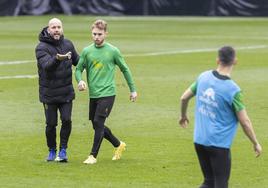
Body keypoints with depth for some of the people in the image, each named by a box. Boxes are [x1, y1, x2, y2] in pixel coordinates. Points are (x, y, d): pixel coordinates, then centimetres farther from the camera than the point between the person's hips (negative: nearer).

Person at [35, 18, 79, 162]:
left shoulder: (68, 44, 4)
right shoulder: (42, 47, -12)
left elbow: (77, 60, 20)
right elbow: (47, 66, -29)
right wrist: (57, 59, -49)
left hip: (66, 92, 3)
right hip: (49, 93, -3)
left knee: (66, 120, -7)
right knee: (51, 124, 3)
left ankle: (63, 150, 7)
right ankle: (52, 151, 22)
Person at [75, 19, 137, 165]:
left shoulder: (112, 51, -3)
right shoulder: (87, 51, 5)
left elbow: (125, 69, 8)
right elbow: (78, 69, 9)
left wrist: (132, 90, 12)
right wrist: (80, 81, -13)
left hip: (107, 94, -5)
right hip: (93, 95, 5)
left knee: (98, 123, -14)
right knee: (97, 125, 10)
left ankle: (93, 156, -8)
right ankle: (119, 145, 31)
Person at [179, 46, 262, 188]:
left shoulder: (204, 77, 0)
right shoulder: (233, 90, -16)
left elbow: (184, 98, 11)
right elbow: (244, 122, -12)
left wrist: (183, 116, 31)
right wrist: (256, 144, 2)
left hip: (199, 140, 6)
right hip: (219, 144, -6)